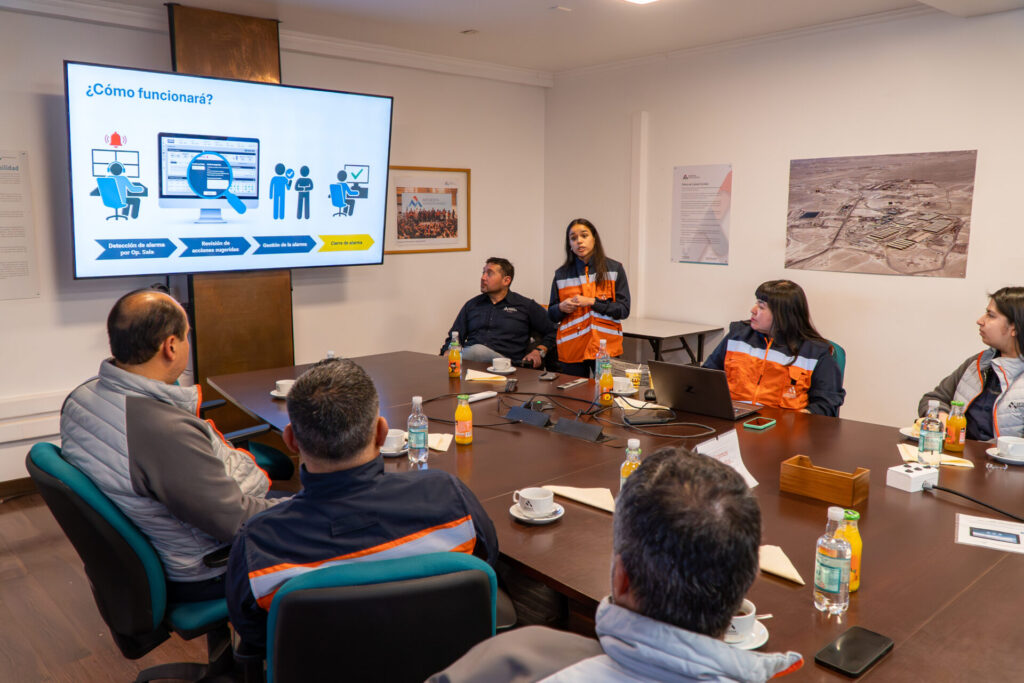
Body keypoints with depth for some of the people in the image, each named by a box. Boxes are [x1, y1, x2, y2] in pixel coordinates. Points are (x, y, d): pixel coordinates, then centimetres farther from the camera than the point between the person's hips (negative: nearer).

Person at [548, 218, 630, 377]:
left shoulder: (615, 269, 3)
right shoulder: (561, 274, 8)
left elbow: (624, 310, -2)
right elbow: (551, 315, 14)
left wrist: (592, 302, -11)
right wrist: (561, 308, -8)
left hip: (606, 348, -1)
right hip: (572, 350, 2)